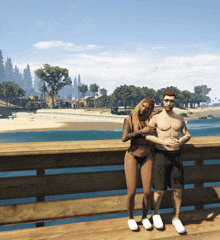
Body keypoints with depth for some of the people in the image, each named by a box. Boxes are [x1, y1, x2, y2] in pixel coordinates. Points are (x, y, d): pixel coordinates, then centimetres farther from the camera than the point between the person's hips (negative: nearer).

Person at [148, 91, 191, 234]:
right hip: (161, 156, -3)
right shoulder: (156, 118, -5)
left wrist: (181, 141, -10)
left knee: (178, 189, 3)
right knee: (160, 190, 1)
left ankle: (176, 219, 19)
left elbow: (187, 135, 13)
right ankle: (156, 214, 26)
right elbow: (146, 135, -11)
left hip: (176, 156, 4)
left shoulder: (180, 119, 8)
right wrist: (163, 142, -23)